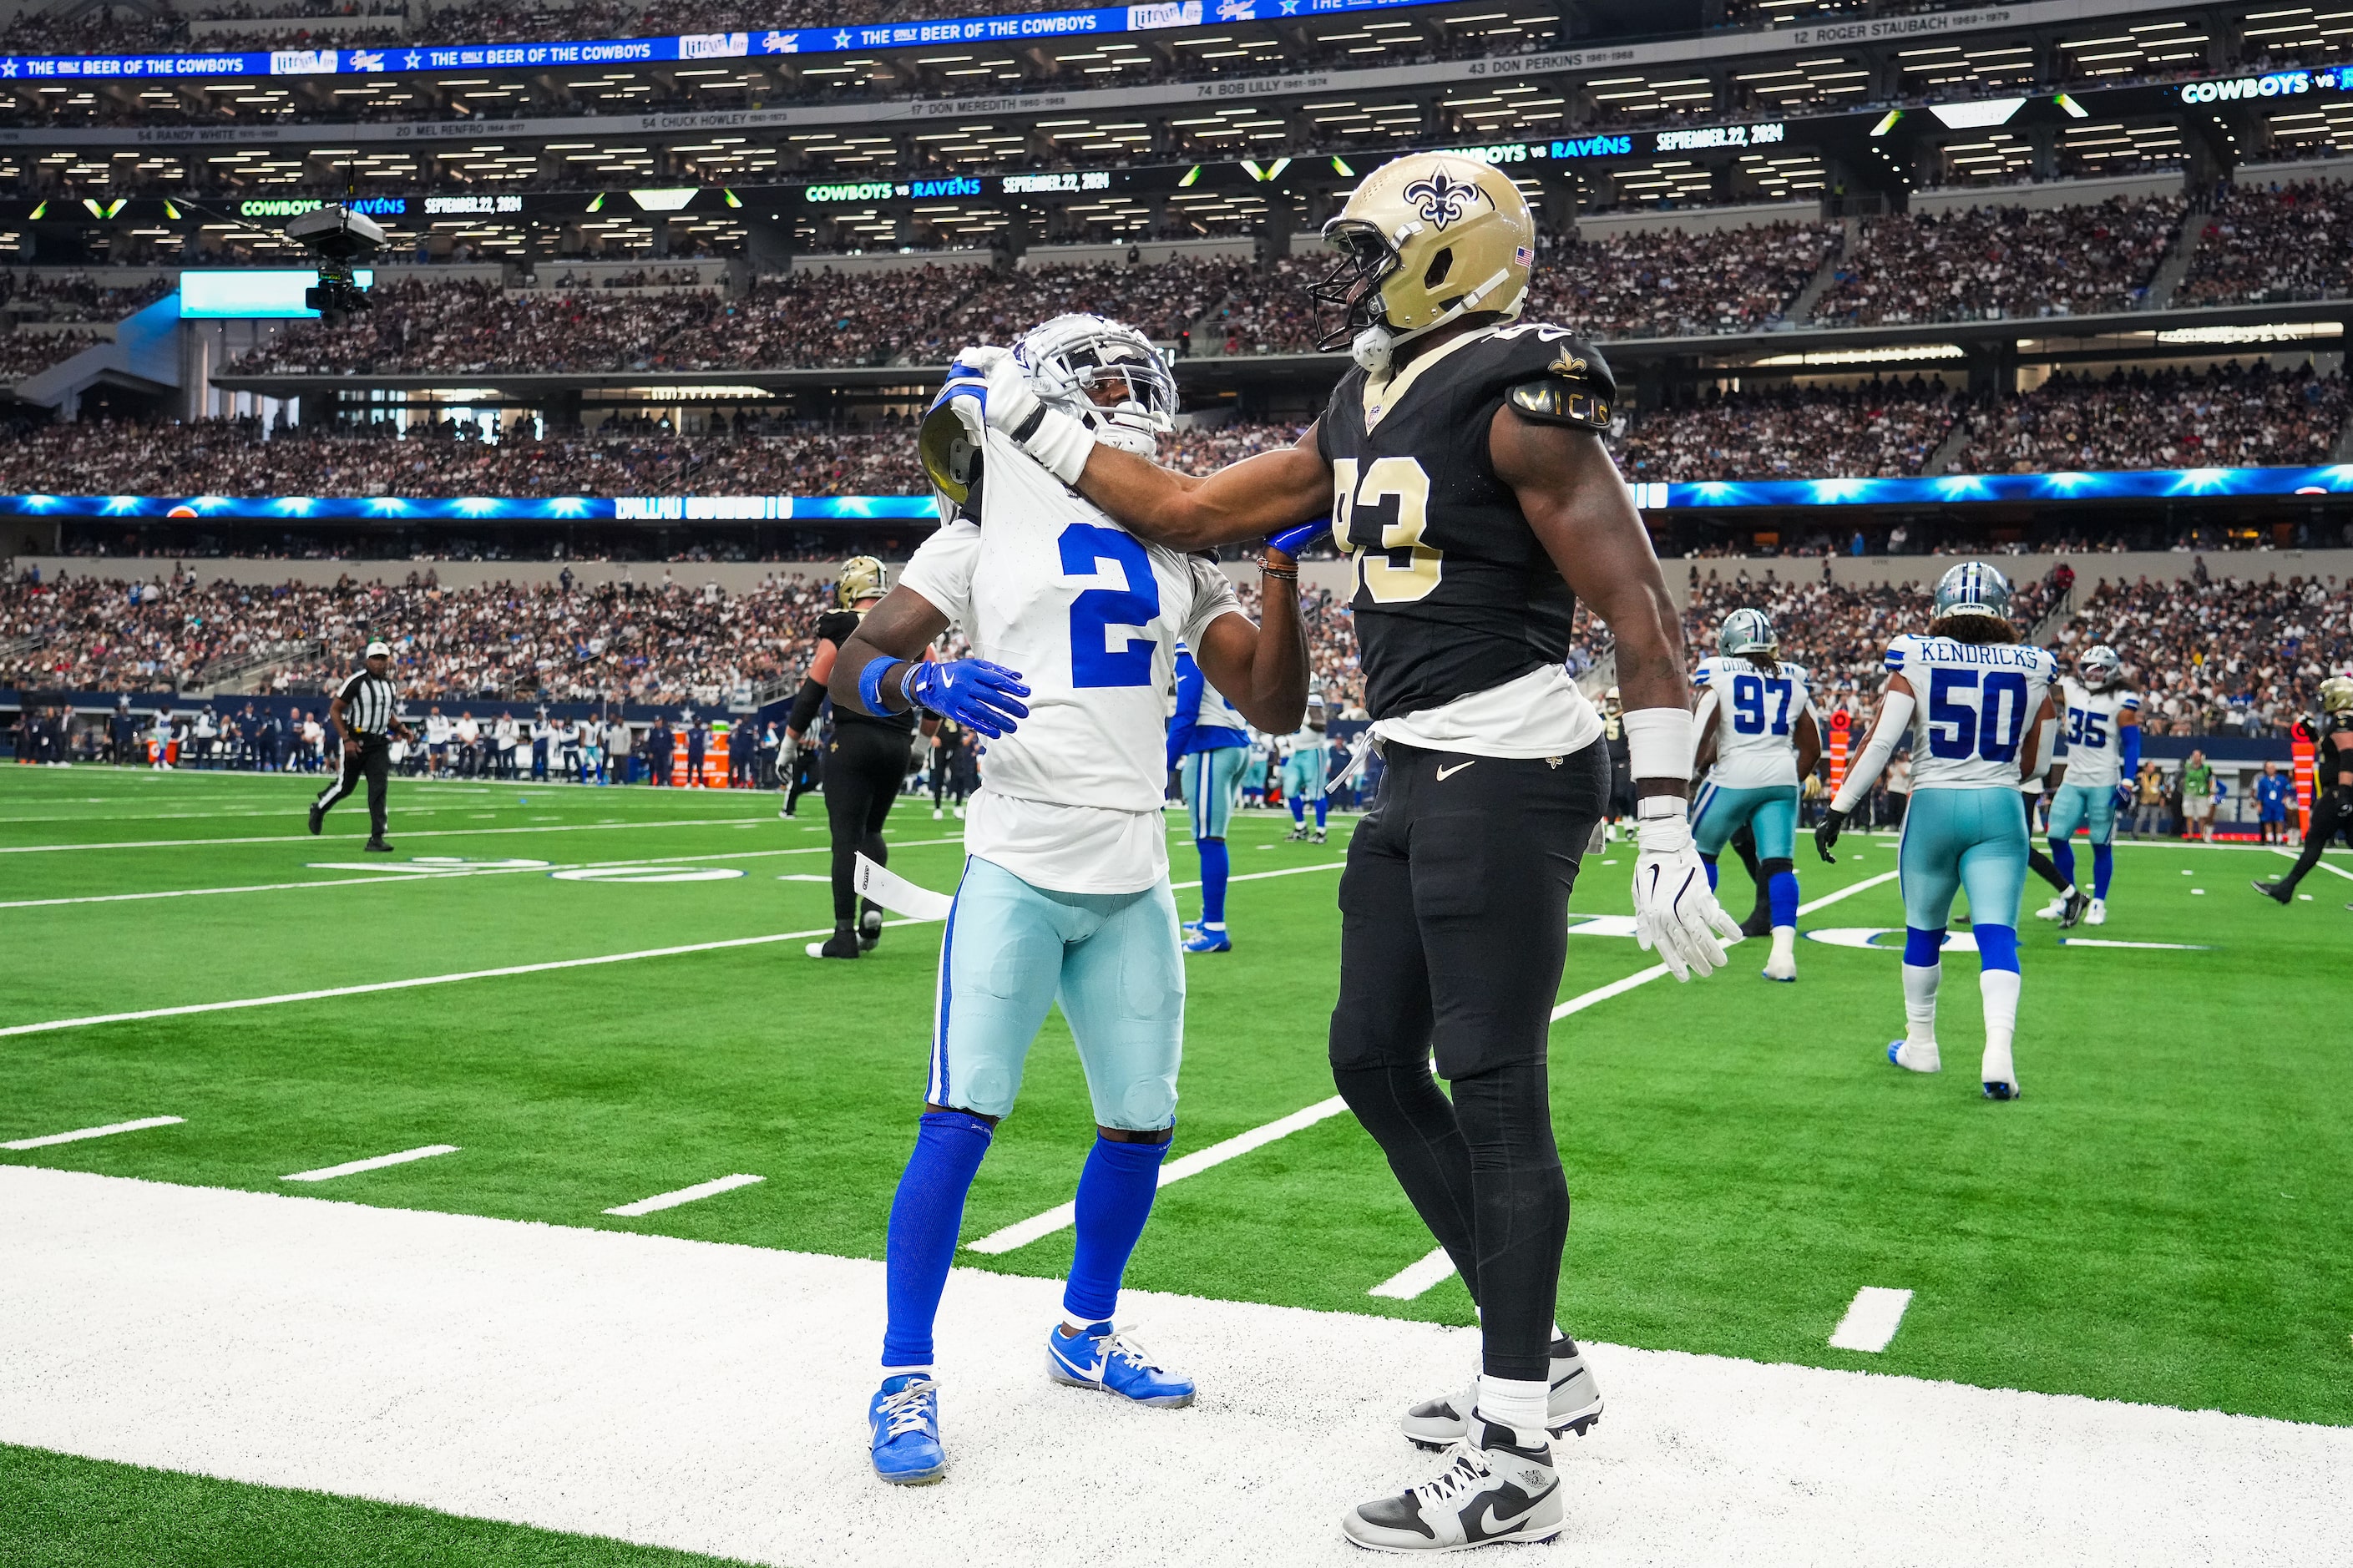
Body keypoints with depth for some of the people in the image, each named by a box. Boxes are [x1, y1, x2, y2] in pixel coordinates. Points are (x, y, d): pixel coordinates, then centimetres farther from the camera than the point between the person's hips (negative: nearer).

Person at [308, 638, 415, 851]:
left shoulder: (389, 685, 9)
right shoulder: (356, 682, -12)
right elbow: (334, 710, -9)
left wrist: (401, 729, 5)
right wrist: (346, 740, -16)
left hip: (379, 744, 5)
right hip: (356, 742, -4)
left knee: (379, 788, -7)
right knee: (346, 786, 8)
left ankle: (376, 837, -7)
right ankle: (319, 808, 39)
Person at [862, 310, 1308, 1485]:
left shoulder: (1178, 549, 13)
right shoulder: (990, 530, 2)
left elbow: (1273, 704, 9)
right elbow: (851, 670, -3)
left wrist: (1283, 567, 0)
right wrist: (923, 684, -24)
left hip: (1134, 884, 5)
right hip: (1017, 869, -5)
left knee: (1140, 1124, 11)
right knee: (960, 1121, -9)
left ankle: (1084, 1333, 33)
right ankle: (905, 1379, 4)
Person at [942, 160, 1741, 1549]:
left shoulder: (1516, 400, -13)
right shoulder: (1362, 416, 15)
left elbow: (1643, 613, -16)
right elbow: (1190, 514, 20)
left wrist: (1668, 831, -20)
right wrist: (1032, 425, 20)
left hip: (1507, 772, -10)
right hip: (1421, 774, 10)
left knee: (1493, 1090, -6)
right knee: (1375, 1063, 13)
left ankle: (1515, 1464, 5)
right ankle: (1538, 1362, 26)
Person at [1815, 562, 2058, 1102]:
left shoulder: (1917, 662, -4)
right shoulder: (2032, 671, 4)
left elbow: (1880, 742, -10)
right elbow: (2034, 765, 10)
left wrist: (1838, 807, -6)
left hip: (1933, 806, 0)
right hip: (2000, 811, 1)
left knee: (1923, 931, 15)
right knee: (1997, 936, -4)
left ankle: (1920, 1044, 27)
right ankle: (1999, 1053, -19)